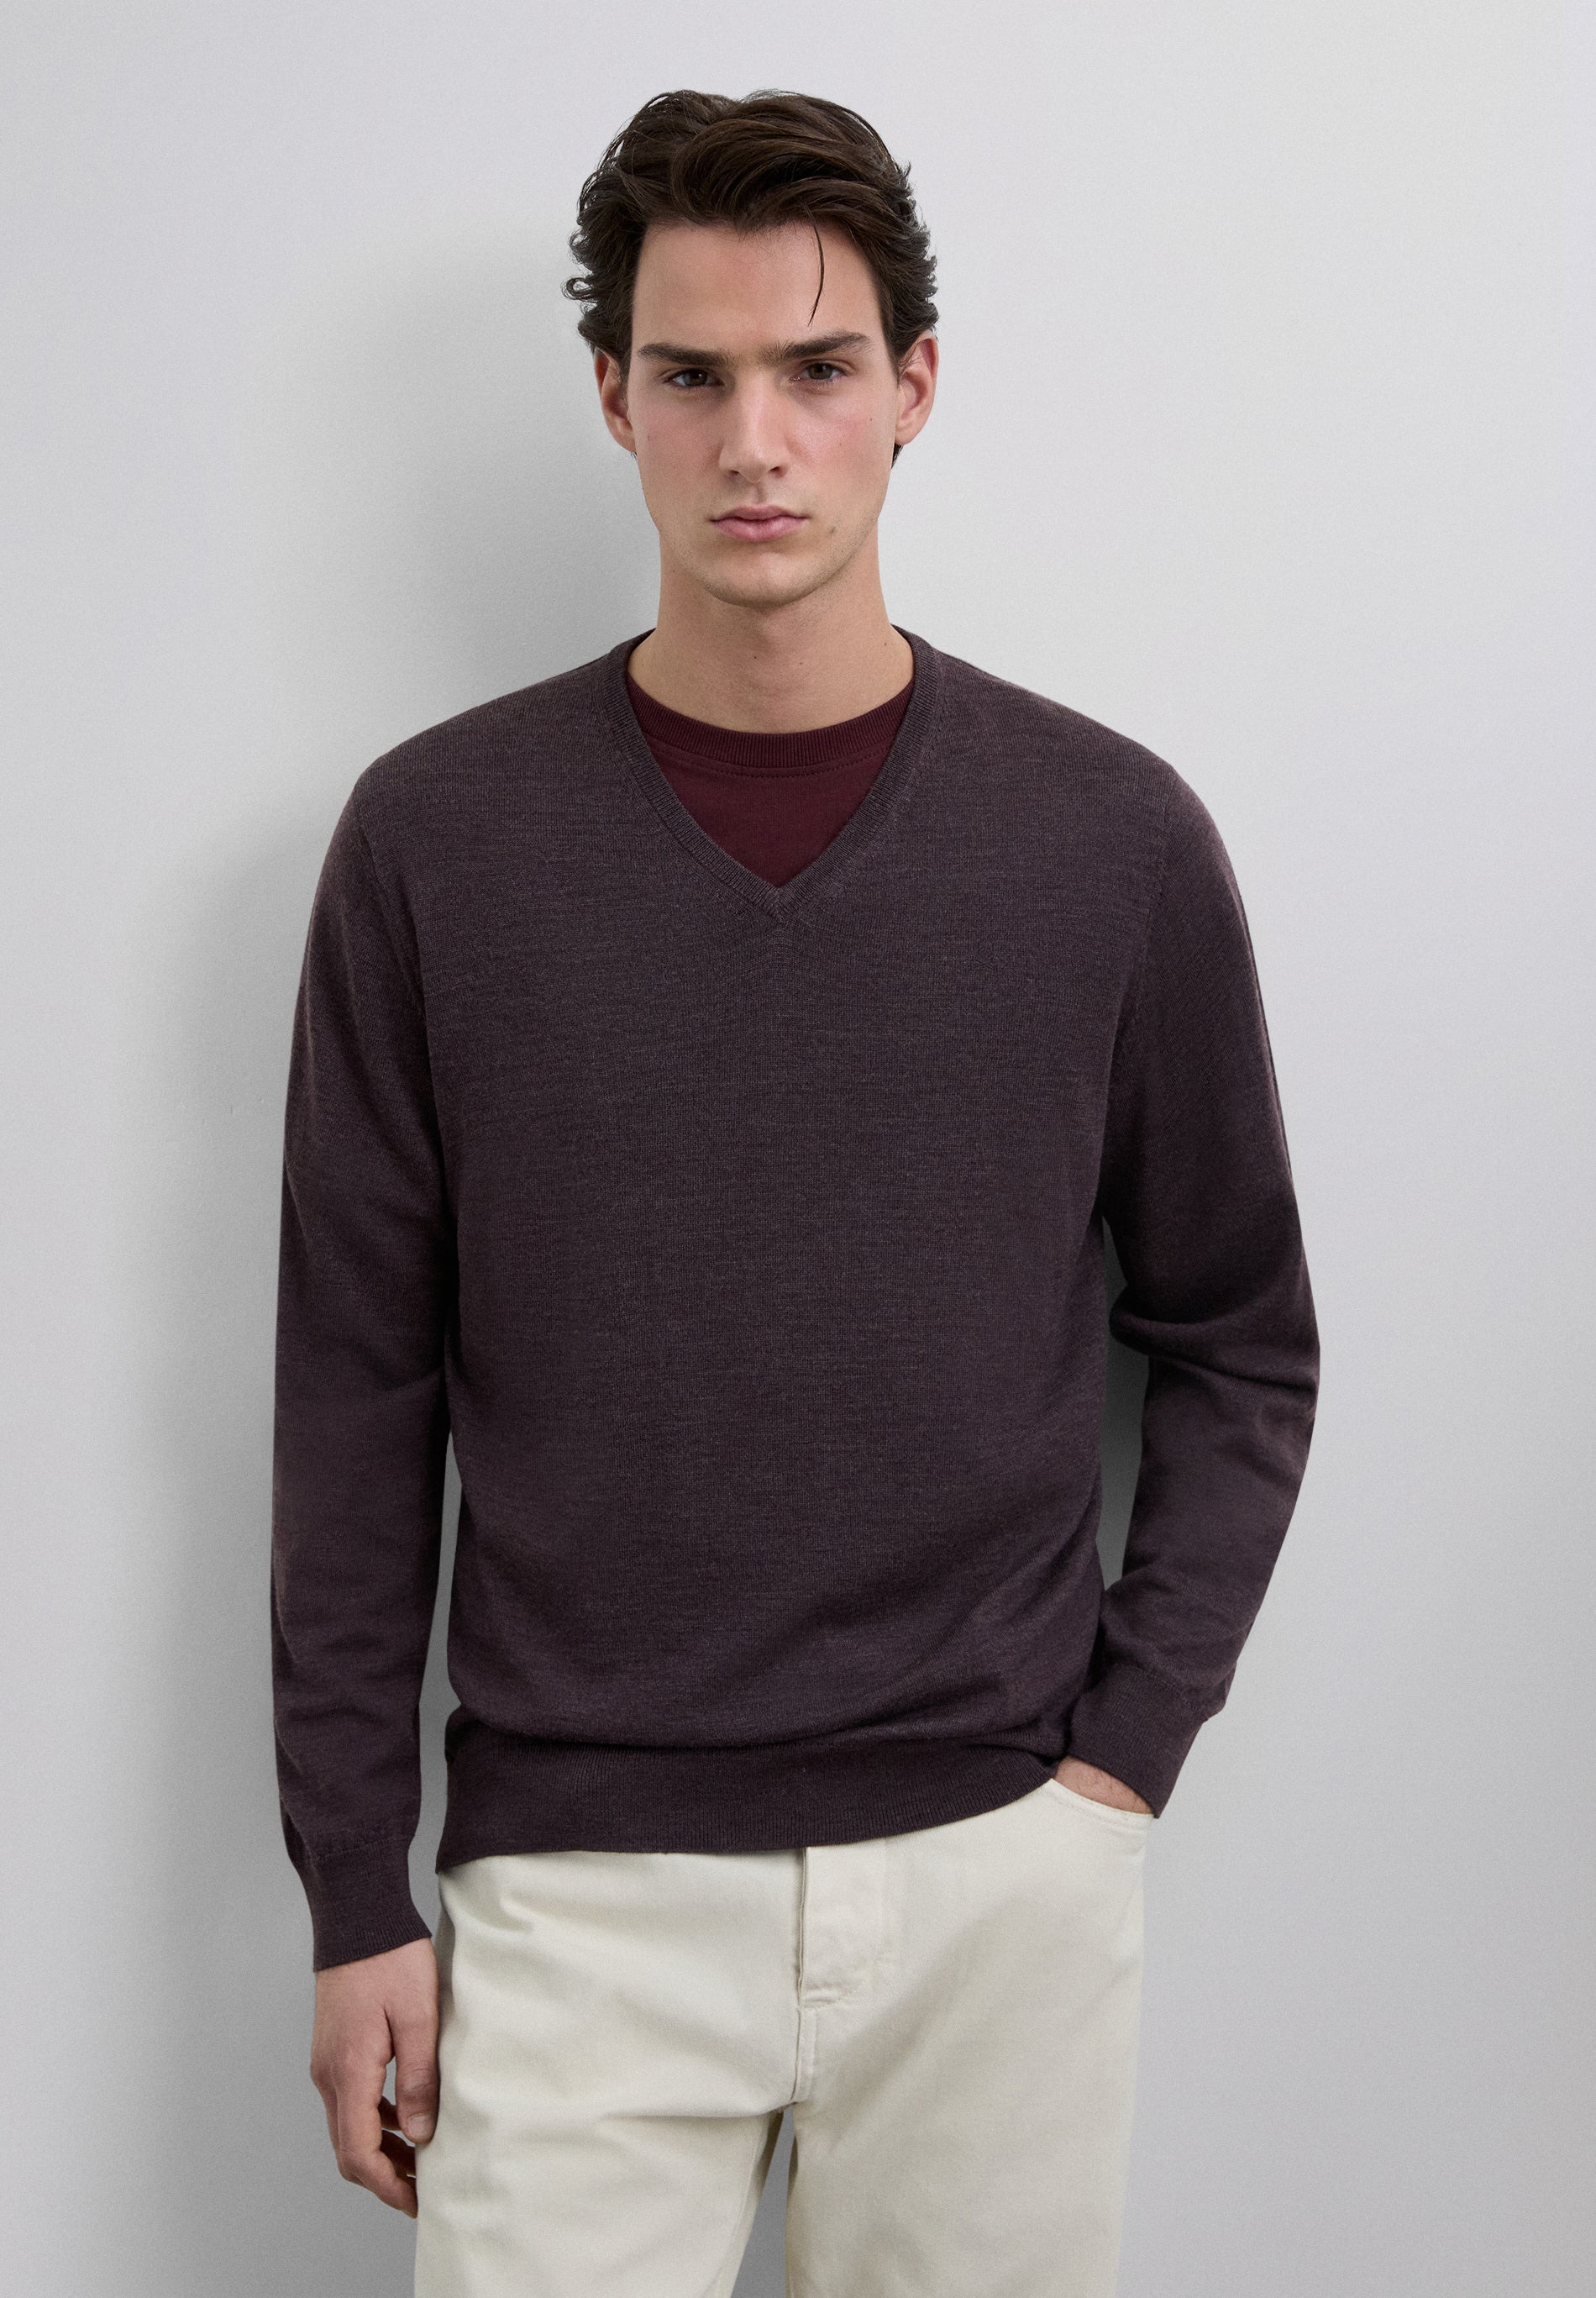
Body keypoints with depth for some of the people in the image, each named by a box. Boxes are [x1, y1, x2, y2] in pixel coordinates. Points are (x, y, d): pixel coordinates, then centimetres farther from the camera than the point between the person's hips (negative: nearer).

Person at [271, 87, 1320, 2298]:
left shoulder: (1113, 835, -2)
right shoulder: (438, 838, -3)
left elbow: (1240, 1349, 7)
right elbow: (358, 1393, 0)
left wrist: (1124, 1748, 0)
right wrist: (356, 1892, 1)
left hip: (1003, 1874, 1)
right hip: (579, 1887, 0)